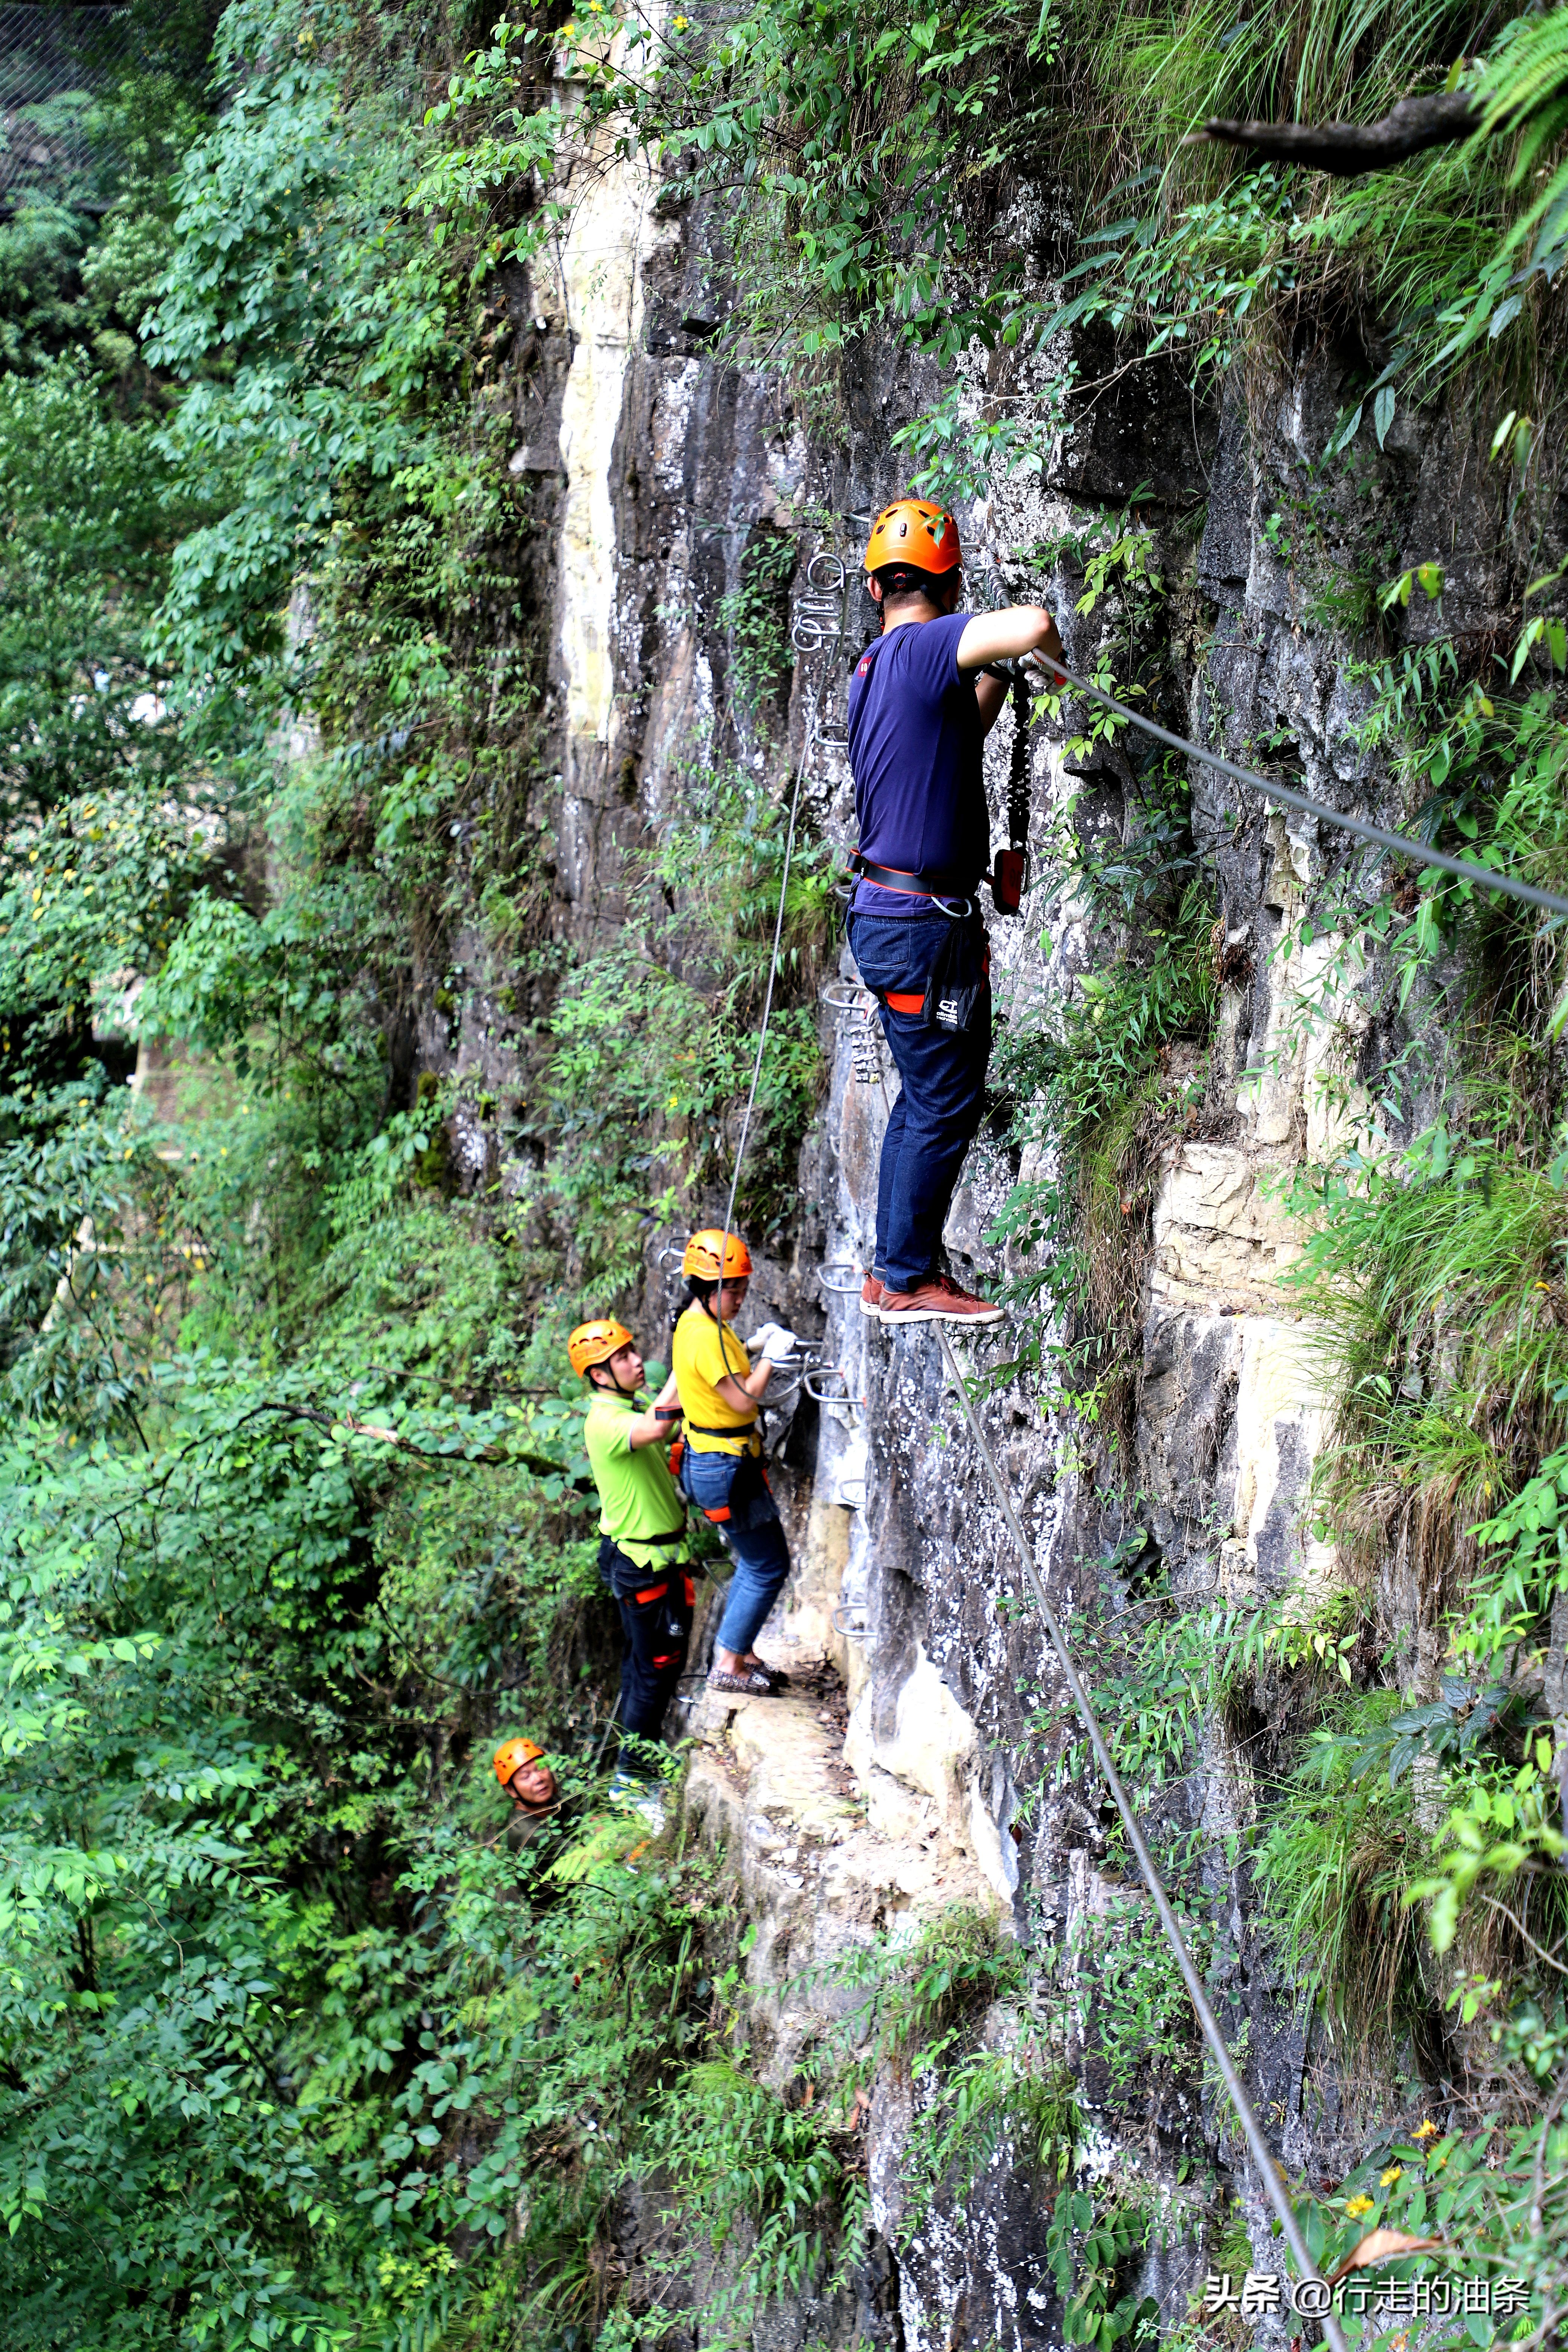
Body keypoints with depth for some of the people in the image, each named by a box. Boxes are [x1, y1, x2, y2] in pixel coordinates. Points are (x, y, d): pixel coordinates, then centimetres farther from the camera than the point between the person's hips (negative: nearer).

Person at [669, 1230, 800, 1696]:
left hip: (716, 1461, 11)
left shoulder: (700, 1323, 9)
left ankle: (739, 1652, 29)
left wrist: (754, 1348, 11)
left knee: (755, 1560, 21)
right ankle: (728, 1665, 2)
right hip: (724, 1467, -11)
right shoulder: (705, 1336, -23)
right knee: (769, 1565, -4)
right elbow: (743, 1399, -24)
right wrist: (771, 1356, -17)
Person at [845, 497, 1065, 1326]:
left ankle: (893, 1269, 24)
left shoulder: (872, 668, 12)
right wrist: (1050, 651, -12)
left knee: (926, 1095, 18)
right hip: (925, 922, -10)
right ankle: (907, 1280, 6)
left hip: (883, 909, 10)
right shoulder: (925, 646, -16)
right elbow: (1031, 623, -34)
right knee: (945, 1102, -1)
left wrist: (998, 678, 19)